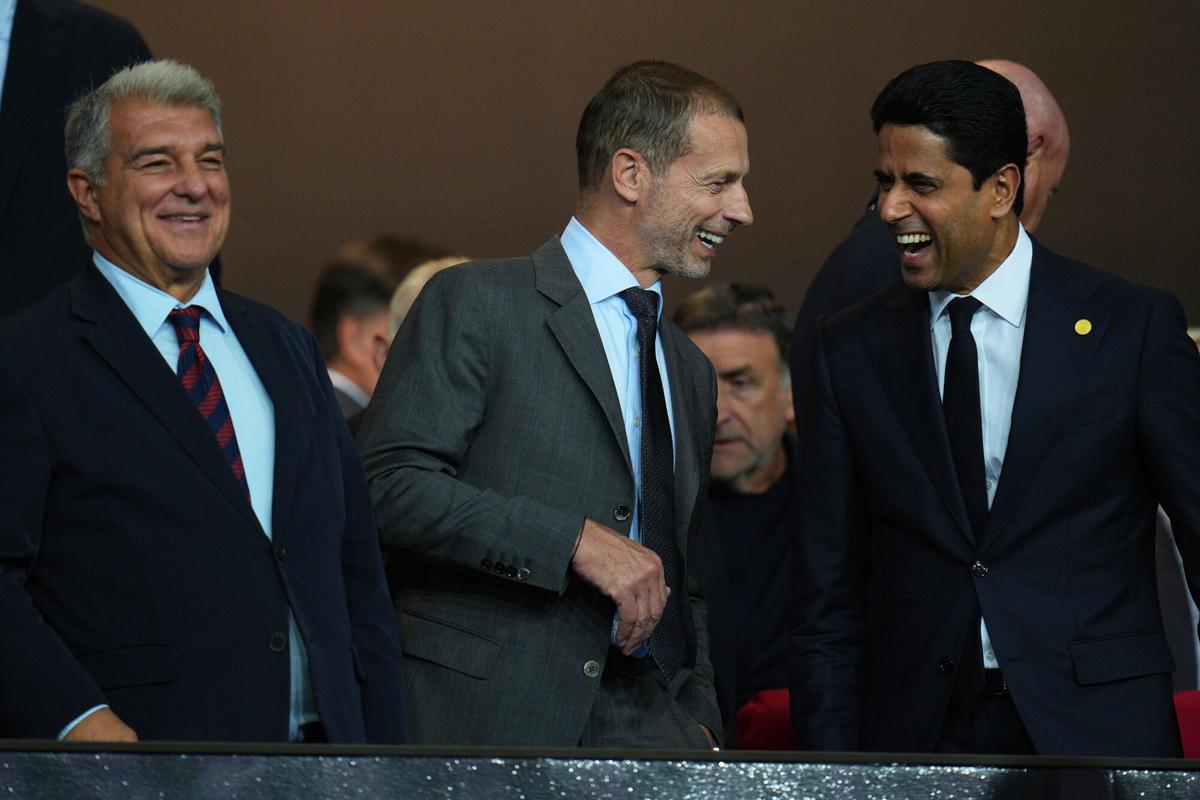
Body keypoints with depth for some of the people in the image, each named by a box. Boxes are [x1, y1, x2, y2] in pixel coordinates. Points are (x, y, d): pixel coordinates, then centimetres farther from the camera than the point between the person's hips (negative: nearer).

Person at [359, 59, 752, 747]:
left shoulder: (690, 372, 24)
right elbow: (389, 485, -12)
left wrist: (697, 716, 13)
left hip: (646, 719, 5)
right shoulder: (476, 303, 1)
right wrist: (577, 539, -16)